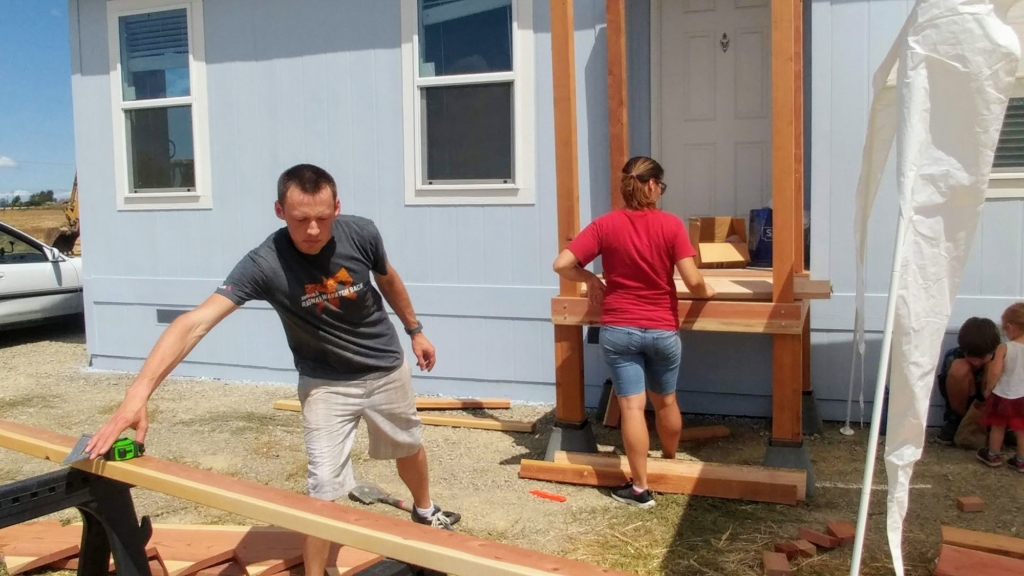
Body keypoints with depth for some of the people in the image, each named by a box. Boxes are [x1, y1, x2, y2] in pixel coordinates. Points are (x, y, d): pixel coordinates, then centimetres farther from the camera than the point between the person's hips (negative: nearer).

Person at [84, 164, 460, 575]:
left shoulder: (361, 233, -24)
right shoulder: (264, 264, -32)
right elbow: (195, 323, -43)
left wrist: (414, 330, 12)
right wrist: (138, 392, -56)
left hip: (386, 368, 3)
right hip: (325, 382, -3)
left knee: (408, 446, 23)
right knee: (323, 487, -9)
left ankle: (425, 510, 55)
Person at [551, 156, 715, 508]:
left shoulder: (605, 225, -6)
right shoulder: (671, 225, -9)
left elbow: (562, 264, -10)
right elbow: (693, 282, -14)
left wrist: (591, 279, 7)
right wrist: (705, 291, 8)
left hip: (618, 329, 0)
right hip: (662, 330, 1)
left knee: (632, 406, 2)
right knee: (665, 402, 21)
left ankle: (640, 489, 8)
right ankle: (671, 466, 42)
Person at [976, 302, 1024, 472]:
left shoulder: (1004, 348, -18)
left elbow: (994, 372, -21)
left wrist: (988, 389, -6)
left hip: (1003, 395, -3)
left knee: (998, 427, 16)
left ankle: (993, 456, 31)